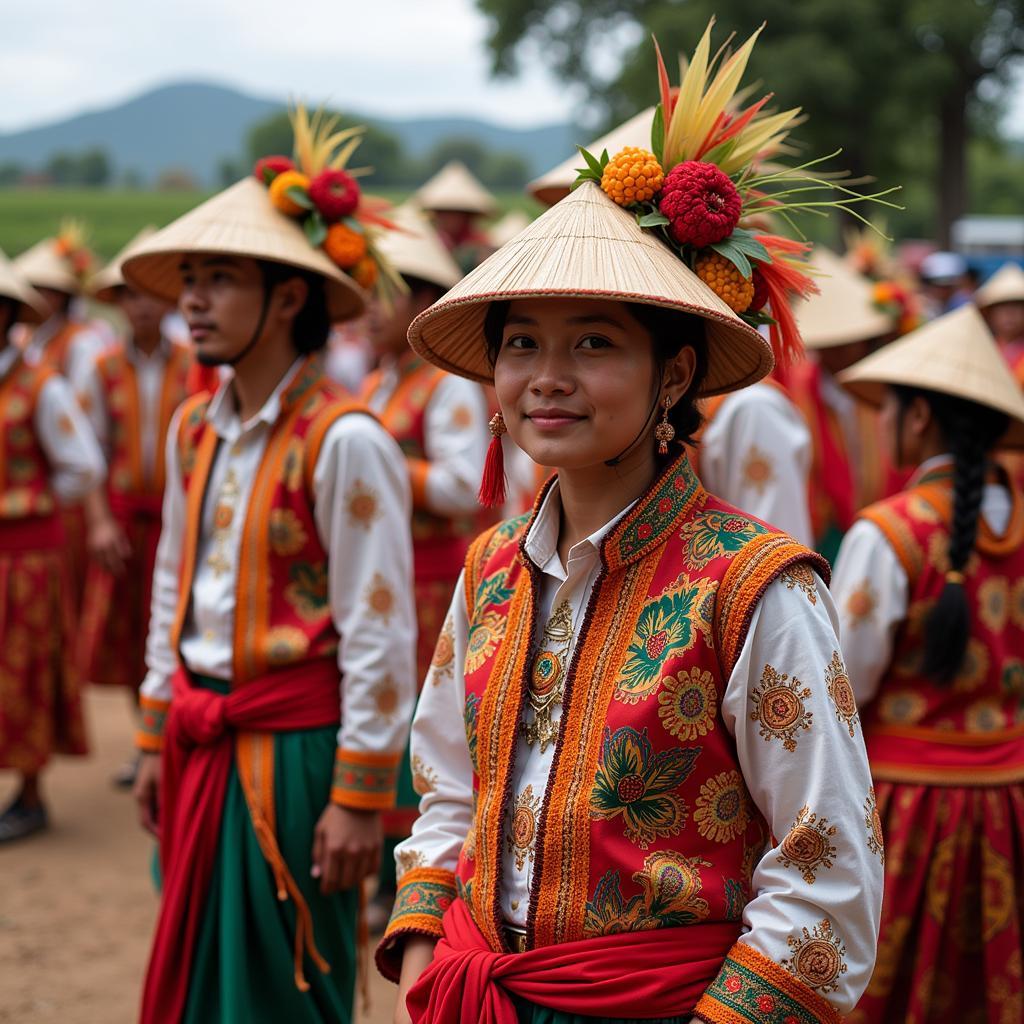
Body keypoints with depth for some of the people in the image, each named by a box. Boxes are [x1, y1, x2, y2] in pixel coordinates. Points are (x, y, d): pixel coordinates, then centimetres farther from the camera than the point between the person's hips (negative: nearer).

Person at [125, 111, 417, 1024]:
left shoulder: (344, 442, -16)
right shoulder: (193, 429, 6)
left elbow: (379, 633, -16)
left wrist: (361, 795, -15)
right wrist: (157, 739, 17)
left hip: (291, 750, -7)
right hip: (203, 743, 7)